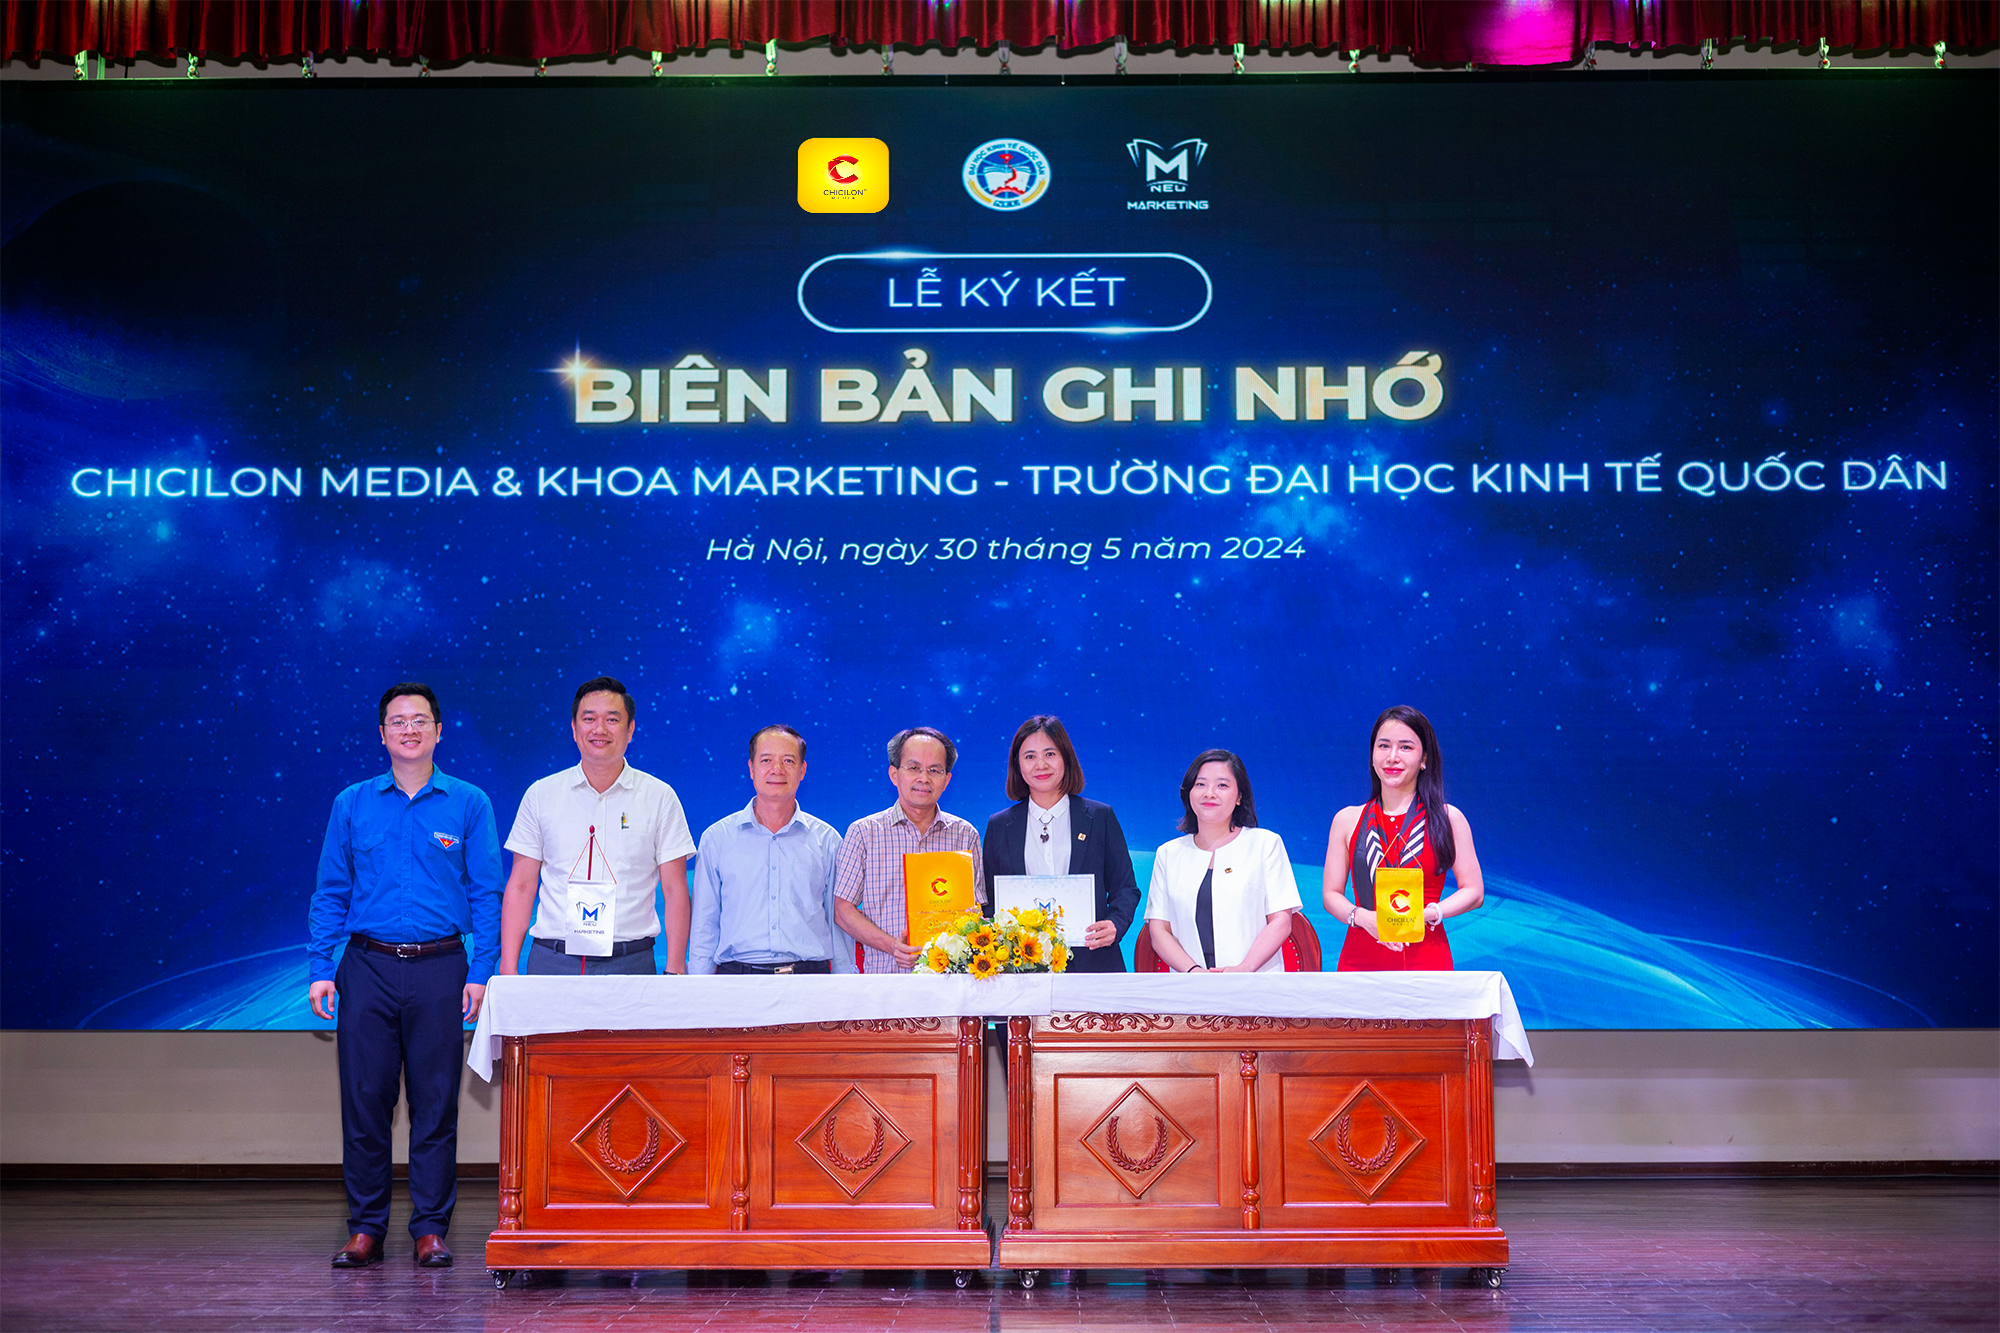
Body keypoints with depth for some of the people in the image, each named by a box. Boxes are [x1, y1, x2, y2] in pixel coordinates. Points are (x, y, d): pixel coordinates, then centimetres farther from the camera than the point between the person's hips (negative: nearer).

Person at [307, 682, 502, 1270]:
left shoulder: (468, 804, 4)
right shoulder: (352, 804, 8)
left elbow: (487, 894, 3)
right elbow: (330, 892, 10)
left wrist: (480, 972, -5)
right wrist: (319, 969, 1)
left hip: (439, 969, -1)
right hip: (367, 968, 1)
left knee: (435, 1101, 2)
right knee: (364, 1098, 2)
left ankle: (431, 1228, 11)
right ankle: (365, 1227, 13)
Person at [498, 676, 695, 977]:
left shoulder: (660, 797, 4)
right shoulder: (541, 795, 7)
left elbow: (675, 890, 3)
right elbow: (520, 887, 8)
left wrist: (674, 969, -5)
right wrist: (508, 969, 0)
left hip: (630, 963, -1)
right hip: (552, 960, 1)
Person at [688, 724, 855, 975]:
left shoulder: (826, 840, 11)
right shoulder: (717, 838, 9)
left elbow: (840, 926, 12)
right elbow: (704, 926, 10)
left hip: (810, 973, 1)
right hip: (737, 972, 0)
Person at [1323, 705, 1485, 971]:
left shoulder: (1448, 818, 4)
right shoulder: (1347, 820, 8)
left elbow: (1474, 891, 6)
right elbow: (1332, 895, 9)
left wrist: (1427, 914, -11)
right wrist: (1364, 918, -11)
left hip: (1426, 958, -1)